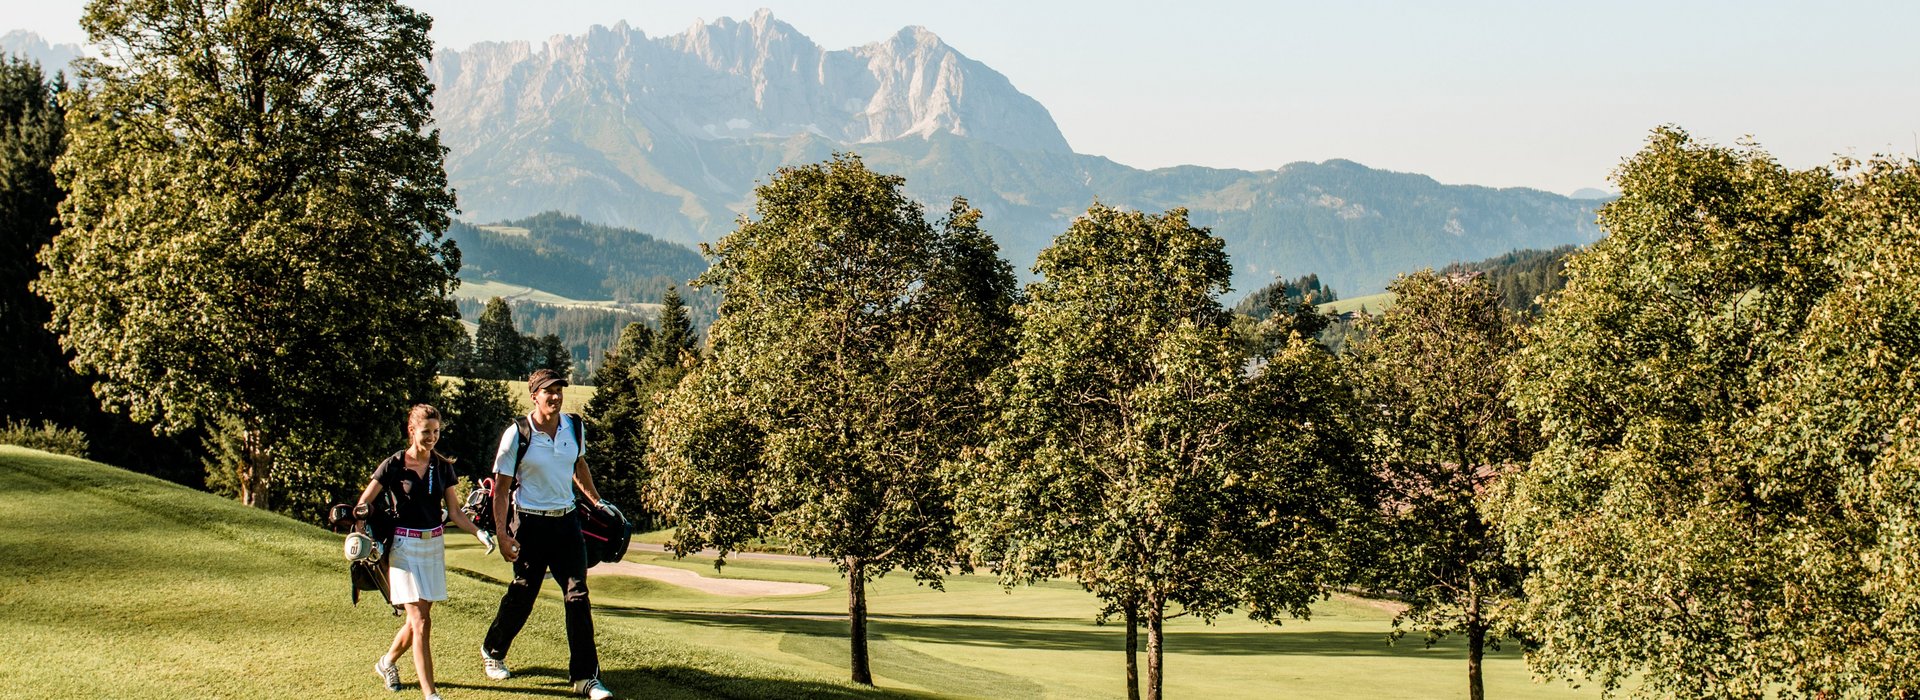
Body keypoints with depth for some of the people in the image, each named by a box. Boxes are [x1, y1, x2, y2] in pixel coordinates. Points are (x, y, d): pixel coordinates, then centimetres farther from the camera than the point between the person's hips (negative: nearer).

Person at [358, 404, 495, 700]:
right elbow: (363, 505, -3)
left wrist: (480, 533, -10)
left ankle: (387, 662, 39)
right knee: (420, 620, -10)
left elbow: (455, 511, 6)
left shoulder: (443, 467, 5)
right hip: (405, 546, -5)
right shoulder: (394, 465, -7)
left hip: (434, 545, 5)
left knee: (418, 617, 11)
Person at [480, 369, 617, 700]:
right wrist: (502, 534, -12)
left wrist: (597, 502, 20)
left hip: (566, 521, 4)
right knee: (521, 595, 8)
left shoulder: (575, 427, 2)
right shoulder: (517, 434, -11)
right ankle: (492, 651, 35)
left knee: (577, 596, -3)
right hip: (530, 523, -3)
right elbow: (501, 486, -7)